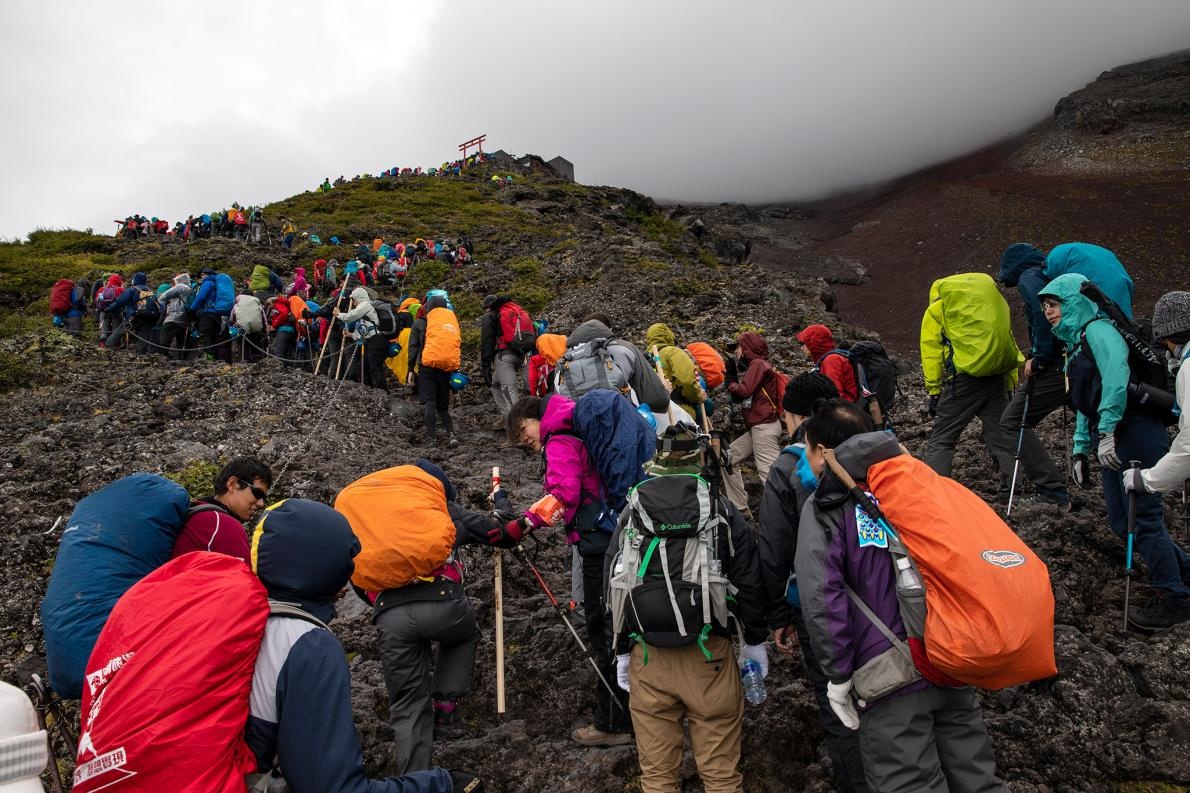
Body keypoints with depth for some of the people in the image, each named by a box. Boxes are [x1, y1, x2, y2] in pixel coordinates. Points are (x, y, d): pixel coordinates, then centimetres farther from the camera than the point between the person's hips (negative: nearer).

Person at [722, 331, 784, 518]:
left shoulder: (758, 364, -7)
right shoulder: (756, 365, 21)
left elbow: (744, 391, -17)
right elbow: (742, 397, 21)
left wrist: (730, 383, 3)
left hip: (765, 427, -10)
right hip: (758, 428, 10)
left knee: (768, 472, -15)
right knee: (728, 458, 12)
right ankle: (741, 509, 12)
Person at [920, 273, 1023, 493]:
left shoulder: (936, 309, 11)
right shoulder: (996, 300, 26)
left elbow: (931, 352, 2)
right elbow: (1009, 343, 22)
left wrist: (933, 391, 2)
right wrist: (1011, 386, 21)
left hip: (965, 377, -4)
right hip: (997, 378, 4)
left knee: (941, 438, 1)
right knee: (1001, 437, 14)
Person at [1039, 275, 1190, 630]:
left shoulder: (1097, 330, -6)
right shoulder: (1075, 343, 23)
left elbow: (1117, 376, -23)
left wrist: (1107, 432, -26)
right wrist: (1080, 450, 21)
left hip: (1134, 434, -10)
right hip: (1111, 442, 10)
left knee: (1144, 518, -5)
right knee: (1121, 521, 11)